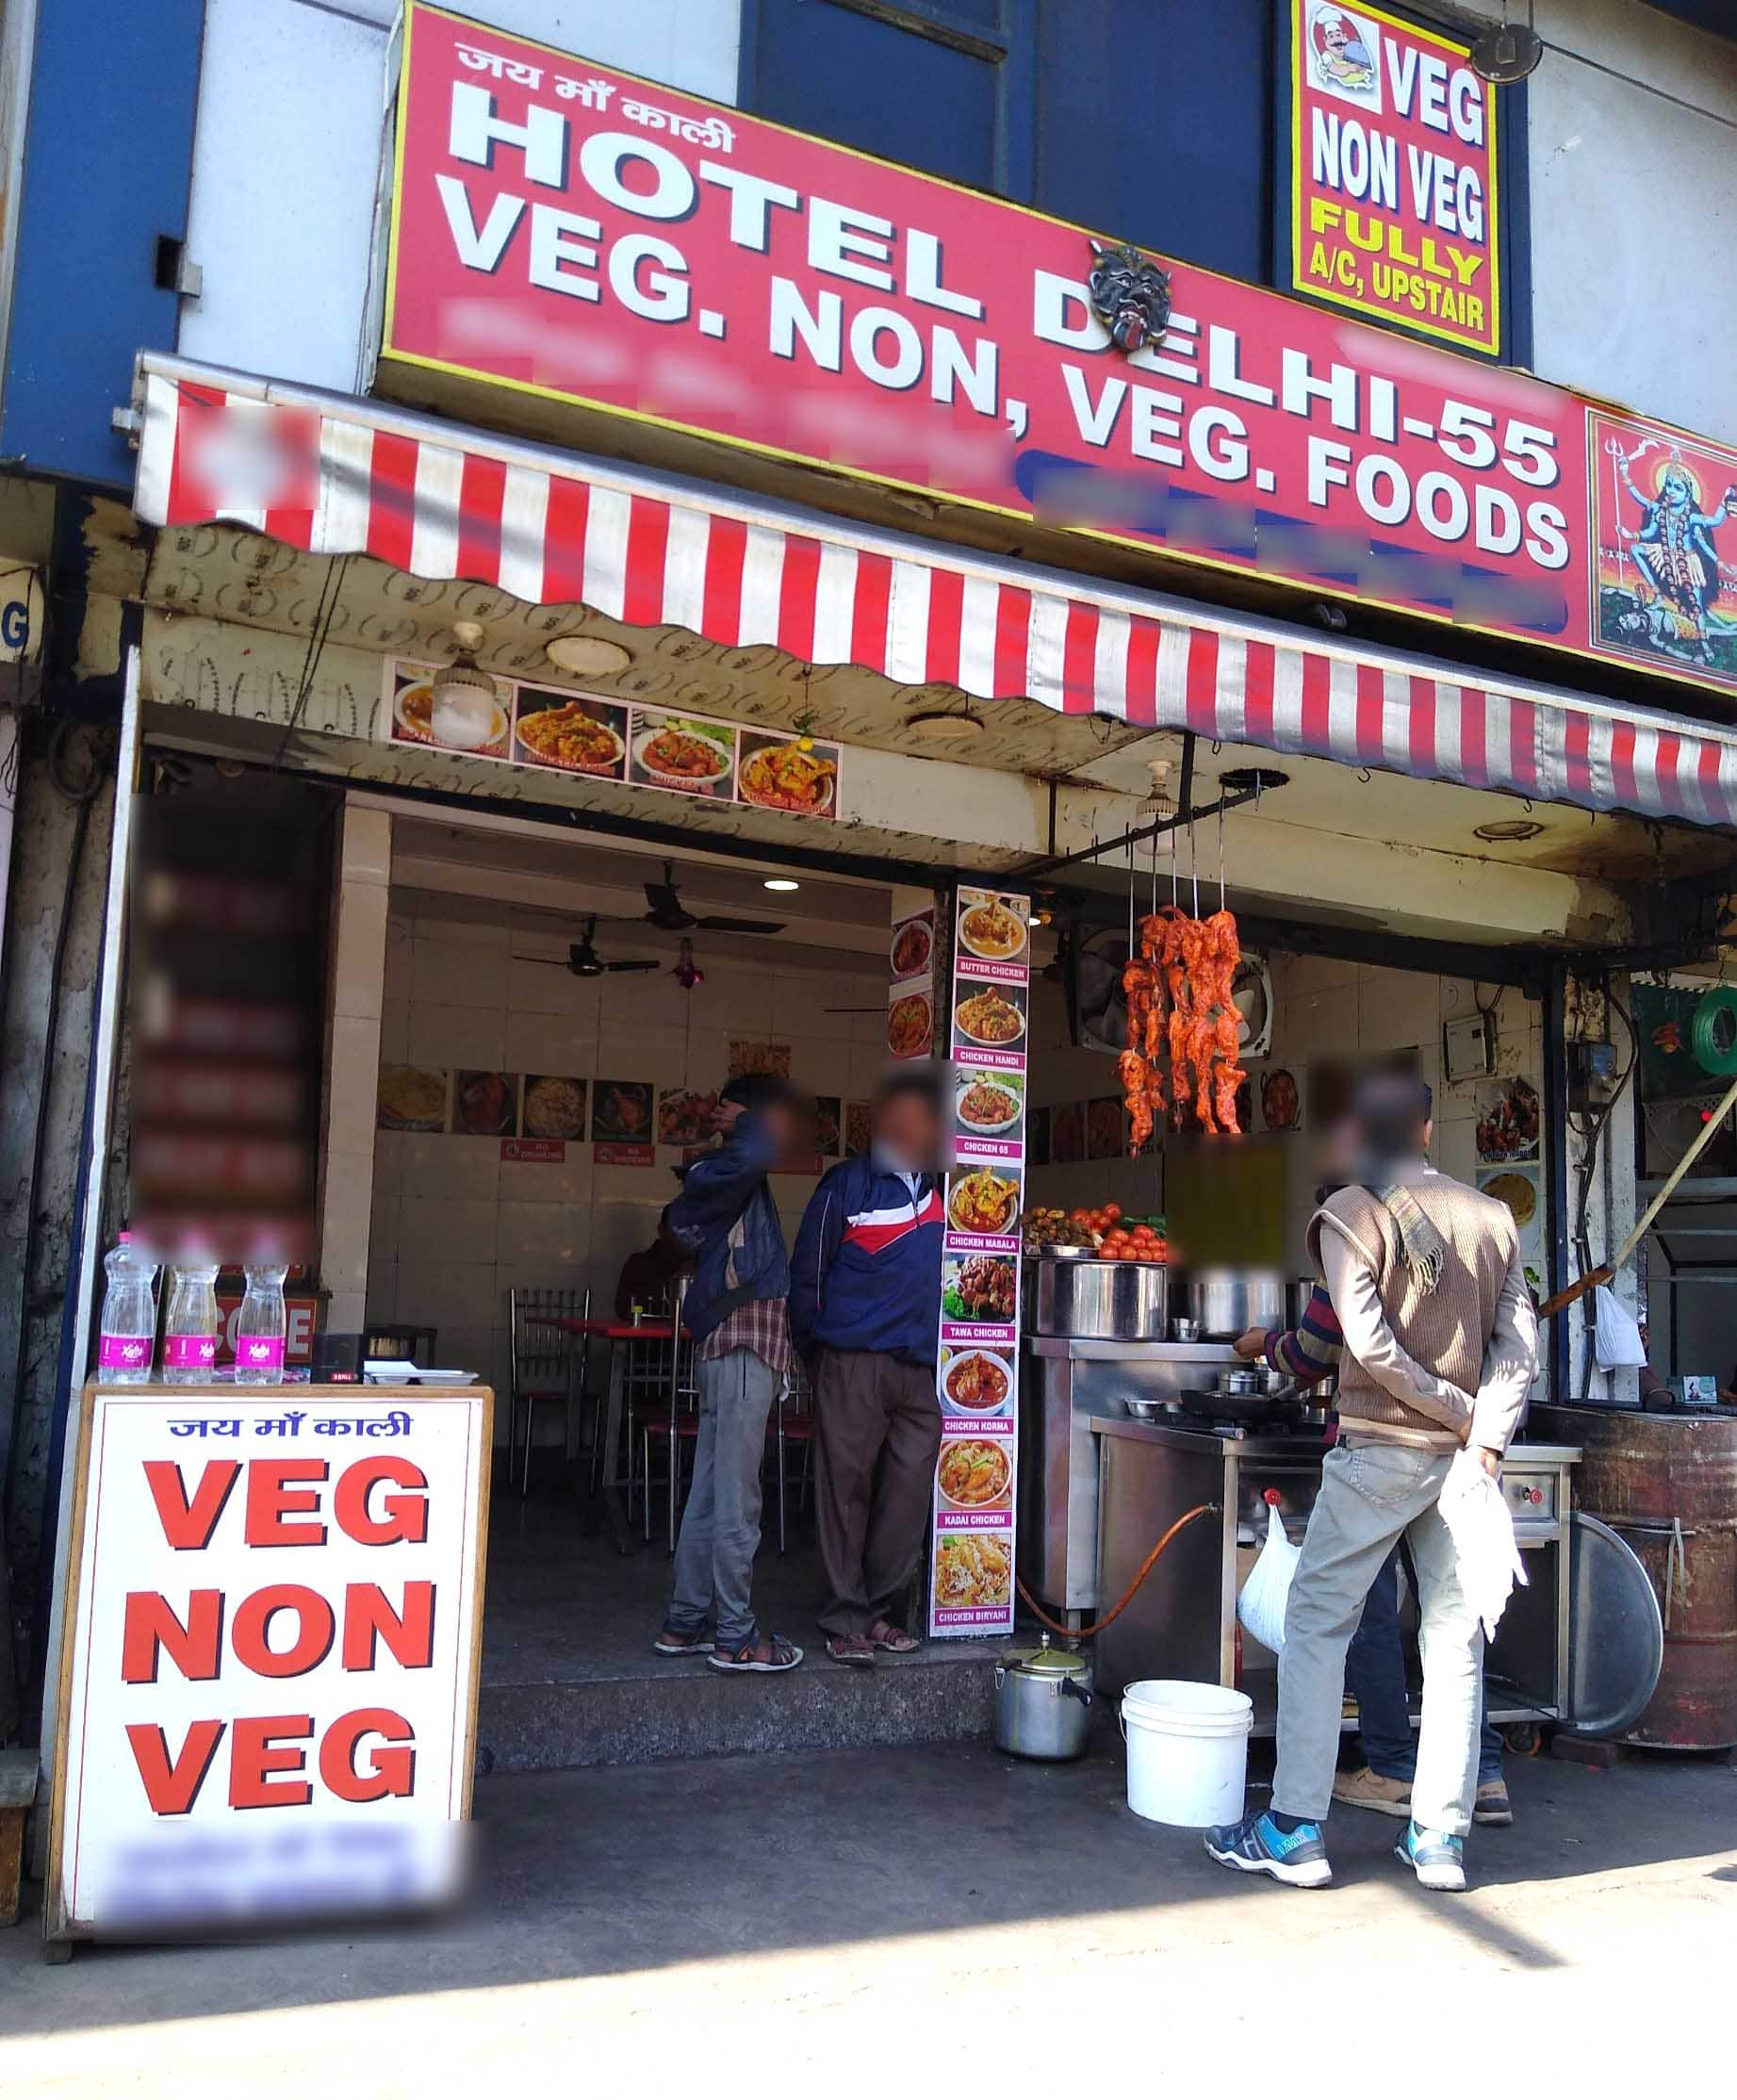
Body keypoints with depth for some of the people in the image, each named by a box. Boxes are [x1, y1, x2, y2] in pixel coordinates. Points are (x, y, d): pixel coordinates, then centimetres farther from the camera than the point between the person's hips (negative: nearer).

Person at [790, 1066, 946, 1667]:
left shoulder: (936, 1186, 11)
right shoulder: (847, 1185, -2)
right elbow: (807, 1273, 0)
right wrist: (817, 1354, 1)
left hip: (920, 1369, 5)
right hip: (854, 1364, -5)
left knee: (910, 1489, 4)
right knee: (846, 1487, -1)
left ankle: (882, 1610, 18)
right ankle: (846, 1620, 7)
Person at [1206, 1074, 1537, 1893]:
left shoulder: (1352, 1211, -7)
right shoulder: (1492, 1216, 8)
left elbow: (1369, 1342, -17)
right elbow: (1520, 1343, 0)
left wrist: (1460, 1415, -7)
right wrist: (1484, 1436, -6)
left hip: (1380, 1450, -5)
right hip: (1465, 1456, 5)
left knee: (1315, 1624, 3)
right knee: (1454, 1641, 10)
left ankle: (1294, 1832, 4)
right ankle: (1440, 1839, 14)